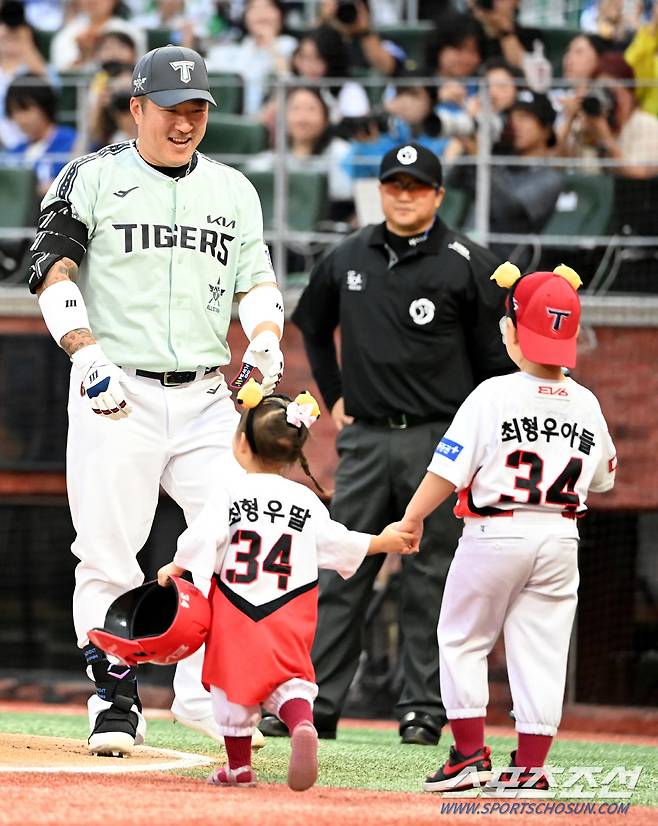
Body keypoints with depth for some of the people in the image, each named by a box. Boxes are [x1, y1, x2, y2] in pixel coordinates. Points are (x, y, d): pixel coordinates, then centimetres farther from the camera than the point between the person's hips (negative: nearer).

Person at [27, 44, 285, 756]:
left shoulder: (233, 190, 15)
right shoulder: (91, 179, 3)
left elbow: (258, 279, 15)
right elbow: (53, 270, -5)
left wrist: (264, 338, -6)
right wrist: (86, 353, -18)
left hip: (205, 397, 3)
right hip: (116, 395, -3)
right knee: (108, 557, -4)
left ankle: (201, 694, -1)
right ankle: (115, 703, 6)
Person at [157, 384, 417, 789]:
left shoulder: (229, 496, -4)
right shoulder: (307, 501, 4)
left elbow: (201, 542, -9)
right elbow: (339, 543, 6)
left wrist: (173, 569, 8)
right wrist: (384, 542, 22)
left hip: (235, 611, -1)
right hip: (289, 617, 1)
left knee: (234, 685, 11)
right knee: (289, 679, 4)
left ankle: (239, 765, 18)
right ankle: (303, 725, -30)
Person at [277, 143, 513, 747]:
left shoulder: (468, 265, -3)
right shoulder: (347, 260, 10)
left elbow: (496, 359, -1)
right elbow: (314, 326, 29)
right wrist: (334, 397, 20)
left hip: (440, 442, -4)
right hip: (364, 441, 4)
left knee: (431, 581, 0)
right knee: (340, 576, 2)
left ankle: (424, 709, 5)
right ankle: (314, 703, 4)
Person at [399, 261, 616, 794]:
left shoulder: (494, 396, -11)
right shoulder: (586, 404, 3)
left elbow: (449, 470, -11)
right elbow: (604, 477, 16)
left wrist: (412, 519, 1)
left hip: (495, 534, -4)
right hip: (561, 537, 4)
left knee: (462, 640, 11)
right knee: (541, 650, 6)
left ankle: (470, 754, 6)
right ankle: (530, 767, 4)